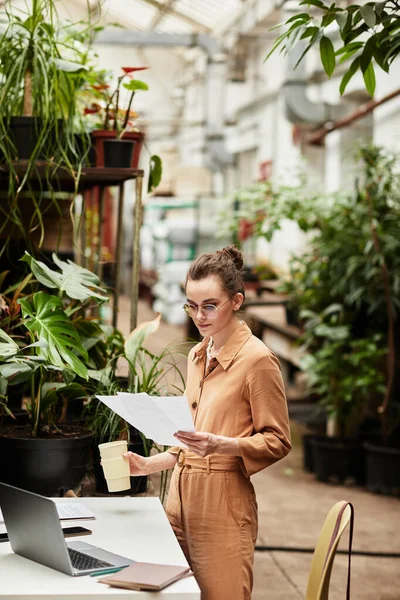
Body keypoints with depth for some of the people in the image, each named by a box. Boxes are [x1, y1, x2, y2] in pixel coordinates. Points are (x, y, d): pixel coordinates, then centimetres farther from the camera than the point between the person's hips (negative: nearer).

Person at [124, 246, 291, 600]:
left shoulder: (257, 358, -9)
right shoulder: (198, 356, 14)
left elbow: (277, 441, -8)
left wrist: (221, 445, -23)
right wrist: (149, 465, 13)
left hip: (223, 503, -7)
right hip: (182, 496, 7)